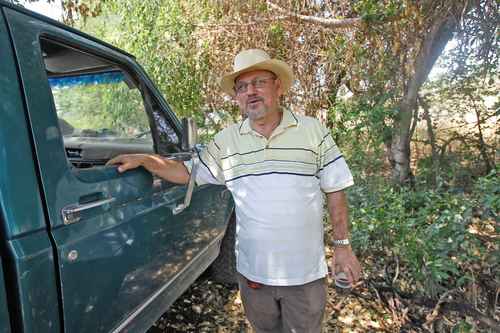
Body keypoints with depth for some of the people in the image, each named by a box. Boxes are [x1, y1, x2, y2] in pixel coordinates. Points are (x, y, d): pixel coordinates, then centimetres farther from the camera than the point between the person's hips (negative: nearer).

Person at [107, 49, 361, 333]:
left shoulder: (313, 130, -5)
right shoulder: (225, 141, 0)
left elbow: (335, 191, -2)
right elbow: (188, 173, 8)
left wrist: (343, 246, -3)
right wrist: (143, 159, -3)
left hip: (306, 271, -1)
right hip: (253, 271, 2)